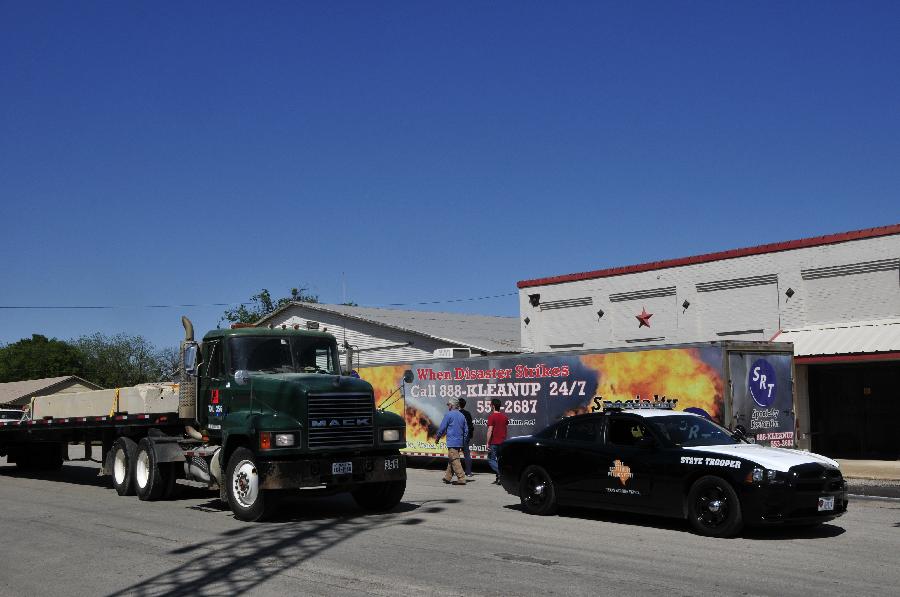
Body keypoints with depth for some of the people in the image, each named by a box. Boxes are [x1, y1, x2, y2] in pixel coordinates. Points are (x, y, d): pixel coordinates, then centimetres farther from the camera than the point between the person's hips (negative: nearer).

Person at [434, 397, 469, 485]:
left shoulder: (449, 415, -7)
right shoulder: (462, 415, 14)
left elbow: (442, 428, -4)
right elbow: (466, 430, 16)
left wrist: (437, 437, 11)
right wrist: (463, 443, 22)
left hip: (452, 442, -8)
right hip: (460, 442, 8)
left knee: (454, 461, -8)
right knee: (451, 460, 17)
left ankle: (461, 479, -13)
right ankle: (447, 477, 23)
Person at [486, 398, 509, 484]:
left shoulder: (492, 417, -12)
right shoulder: (505, 417, 9)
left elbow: (490, 431, -15)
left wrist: (488, 443, -12)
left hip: (494, 442, -6)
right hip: (502, 442, 7)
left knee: (491, 459, 2)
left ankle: (501, 473, -16)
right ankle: (498, 478, 12)